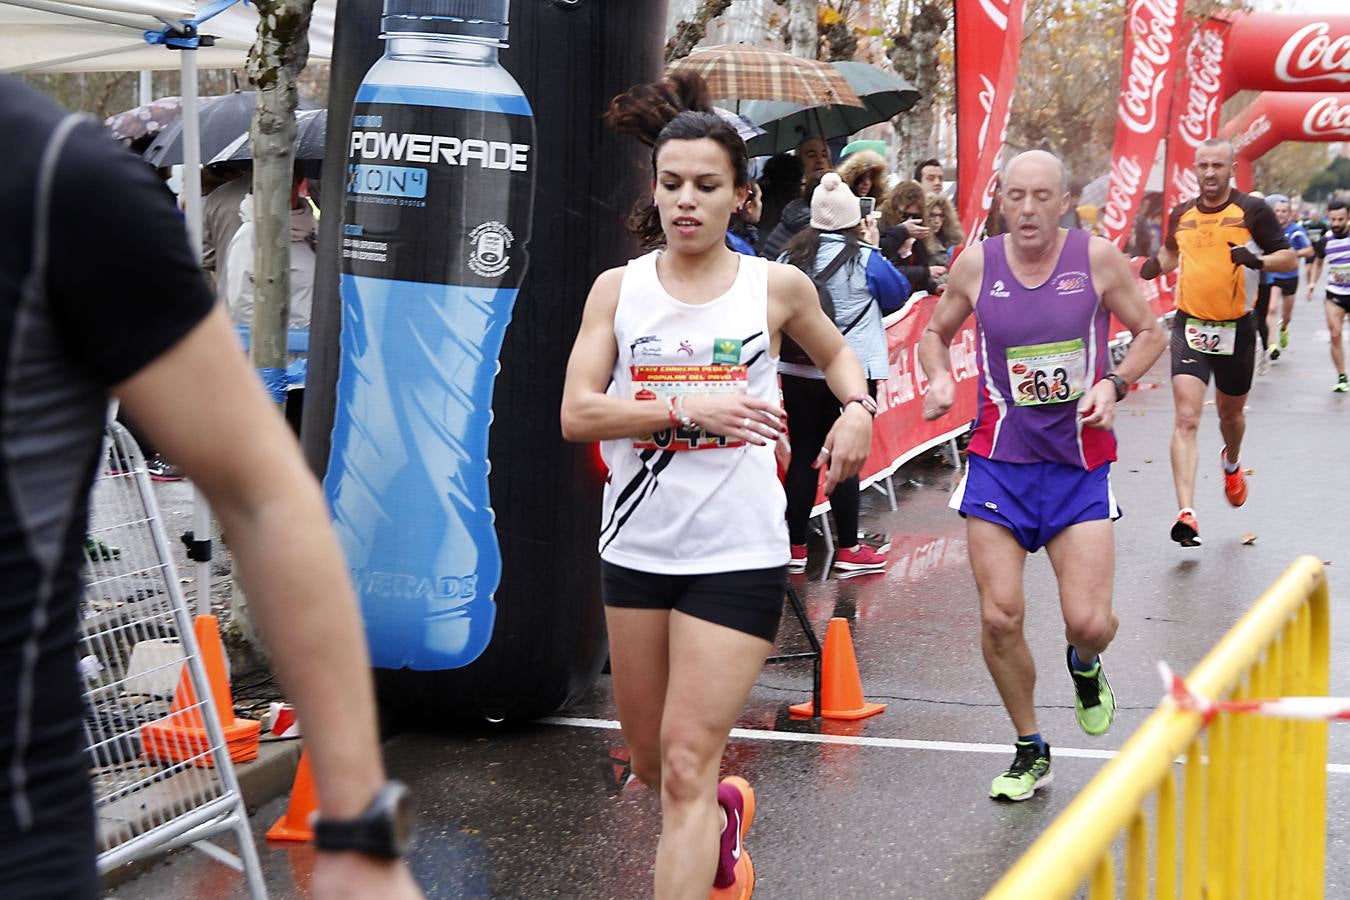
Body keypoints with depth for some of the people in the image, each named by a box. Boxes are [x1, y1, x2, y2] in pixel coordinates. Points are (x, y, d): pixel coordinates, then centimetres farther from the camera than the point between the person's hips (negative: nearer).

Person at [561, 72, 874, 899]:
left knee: (688, 764, -10)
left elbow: (835, 350, 21)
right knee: (653, 761, 18)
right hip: (637, 548, 3)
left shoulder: (776, 287, 0)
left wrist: (857, 407, 1)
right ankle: (724, 814, 51)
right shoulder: (619, 288, 2)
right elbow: (577, 412, -8)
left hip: (738, 553, -3)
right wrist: (686, 407, -19)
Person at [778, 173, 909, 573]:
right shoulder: (863, 258, -10)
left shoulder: (792, 256, 0)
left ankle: (795, 547, 12)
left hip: (799, 371, 3)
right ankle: (849, 550, 11)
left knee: (803, 456, 8)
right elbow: (898, 294, 6)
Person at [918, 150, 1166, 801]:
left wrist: (1113, 385, -11)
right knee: (999, 618, -5)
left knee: (1088, 621, -8)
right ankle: (1030, 751, 18)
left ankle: (1085, 665, 33)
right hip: (998, 460, 1)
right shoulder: (976, 265, -1)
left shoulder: (1097, 259, -5)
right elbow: (935, 333, 15)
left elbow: (1150, 333, 7)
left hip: (1080, 463, -1)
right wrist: (939, 380, -6)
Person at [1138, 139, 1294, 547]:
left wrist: (1257, 260, -23)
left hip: (1235, 328, 0)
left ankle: (1231, 463, 55)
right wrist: (1156, 265, 4)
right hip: (1189, 328, 1)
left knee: (1230, 414, 19)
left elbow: (1289, 258, -3)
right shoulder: (1181, 215, 5)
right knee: (1186, 418, -15)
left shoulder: (1251, 210, -5)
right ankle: (1186, 513, -21)